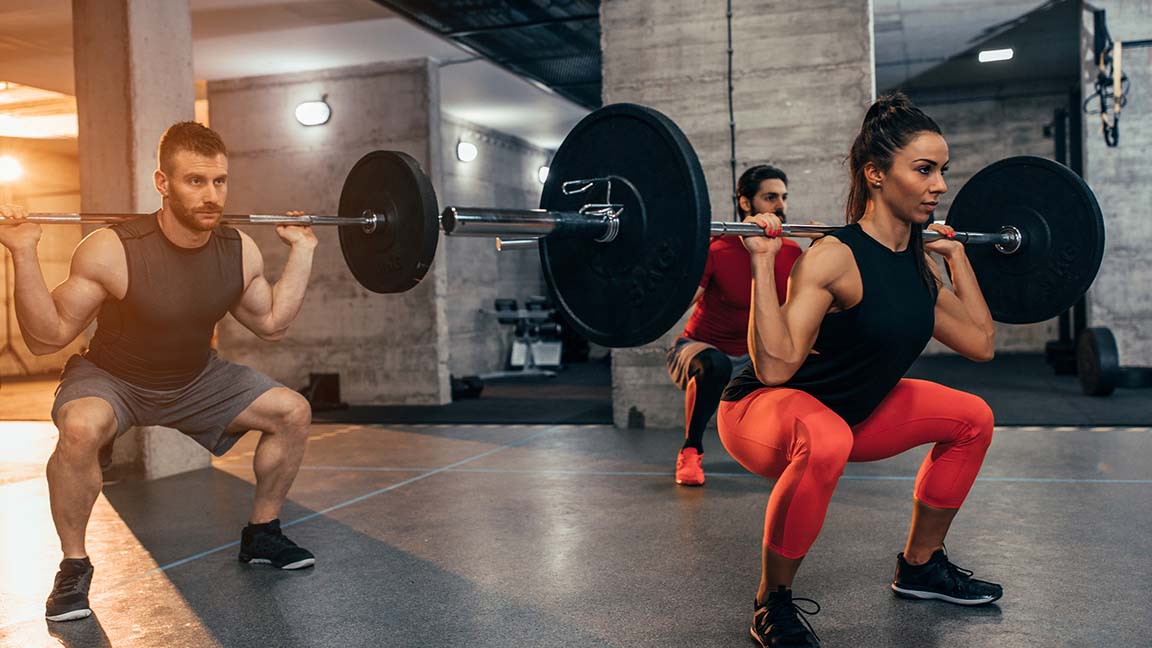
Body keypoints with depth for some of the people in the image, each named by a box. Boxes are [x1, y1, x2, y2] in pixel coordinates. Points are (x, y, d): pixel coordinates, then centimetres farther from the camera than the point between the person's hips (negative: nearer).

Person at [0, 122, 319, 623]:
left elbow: (271, 323, 2)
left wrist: (301, 252, -3)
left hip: (195, 380, 5)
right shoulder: (111, 251, -29)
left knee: (293, 412, -5)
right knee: (81, 428, -37)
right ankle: (74, 567, -12)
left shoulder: (241, 251, -15)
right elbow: (46, 338, -23)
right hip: (110, 379, -4)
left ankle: (261, 535, 15)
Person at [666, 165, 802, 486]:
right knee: (714, 364, -40)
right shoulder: (717, 249, -21)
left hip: (753, 358, 6)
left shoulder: (792, 253, -4)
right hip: (704, 349, -6)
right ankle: (690, 452, -16)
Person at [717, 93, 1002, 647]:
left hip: (850, 410, 9)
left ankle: (919, 565, 26)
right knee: (823, 442, -42)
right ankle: (773, 603, -18)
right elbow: (775, 365, -34)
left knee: (971, 419, 10)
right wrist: (762, 262, -38)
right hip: (759, 412, -8)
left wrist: (957, 256, 9)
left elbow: (981, 343, 7)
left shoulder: (919, 261, -1)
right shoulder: (835, 258, -26)